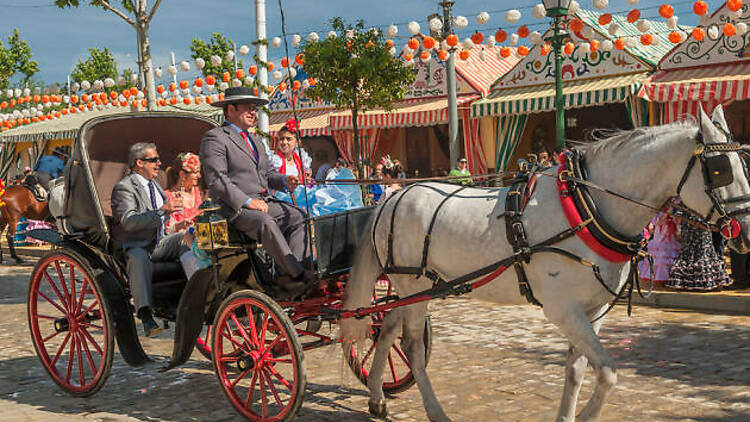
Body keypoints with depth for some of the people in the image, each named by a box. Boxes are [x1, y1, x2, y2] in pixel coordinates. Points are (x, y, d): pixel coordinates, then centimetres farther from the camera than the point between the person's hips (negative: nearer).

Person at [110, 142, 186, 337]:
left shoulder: (154, 184, 18)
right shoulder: (123, 188, -10)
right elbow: (129, 221, -27)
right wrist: (161, 211, -34)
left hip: (157, 244, 7)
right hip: (133, 247, -7)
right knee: (139, 257, -40)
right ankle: (145, 315, -47)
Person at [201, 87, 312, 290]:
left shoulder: (254, 139, 26)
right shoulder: (214, 138, -3)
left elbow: (268, 172, 26)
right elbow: (216, 180, -14)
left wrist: (284, 181, 1)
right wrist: (247, 201, -21)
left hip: (264, 202, 9)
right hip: (236, 208, -8)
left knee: (299, 216, -12)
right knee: (266, 222, -35)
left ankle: (291, 275, -22)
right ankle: (298, 273, -32)